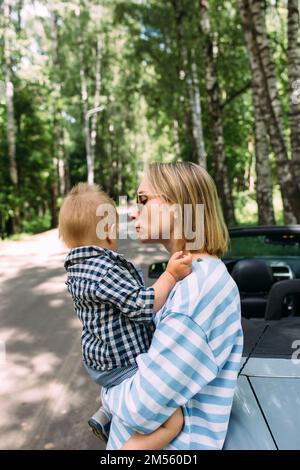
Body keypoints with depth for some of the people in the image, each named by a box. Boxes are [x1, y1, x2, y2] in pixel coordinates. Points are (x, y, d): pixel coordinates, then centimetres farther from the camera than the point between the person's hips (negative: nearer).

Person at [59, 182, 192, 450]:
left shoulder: (76, 270, 6)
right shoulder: (106, 270, -25)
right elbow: (143, 307, -25)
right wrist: (171, 275, -22)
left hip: (98, 358, 10)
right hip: (121, 364, -10)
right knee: (173, 420, -14)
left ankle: (103, 417, 36)